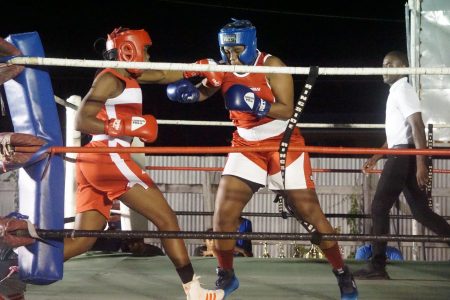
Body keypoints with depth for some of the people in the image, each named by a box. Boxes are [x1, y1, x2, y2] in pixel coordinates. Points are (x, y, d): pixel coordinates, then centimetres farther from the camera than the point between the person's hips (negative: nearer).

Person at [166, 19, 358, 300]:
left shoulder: (272, 66, -18)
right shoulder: (223, 70, -5)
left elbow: (287, 110, -24)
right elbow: (204, 91, 9)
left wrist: (255, 104, -40)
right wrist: (187, 91, -15)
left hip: (284, 145, -4)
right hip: (247, 147, 4)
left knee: (310, 213, -2)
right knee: (224, 214, -6)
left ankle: (343, 274, 14)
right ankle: (226, 276, 13)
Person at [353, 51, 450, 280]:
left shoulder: (403, 90, -8)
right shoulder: (396, 92, 23)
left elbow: (417, 127, -18)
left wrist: (421, 163, -25)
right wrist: (375, 158, 26)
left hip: (404, 155, -10)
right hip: (402, 156, 10)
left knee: (379, 207, -7)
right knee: (420, 211, 7)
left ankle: (377, 266, -5)